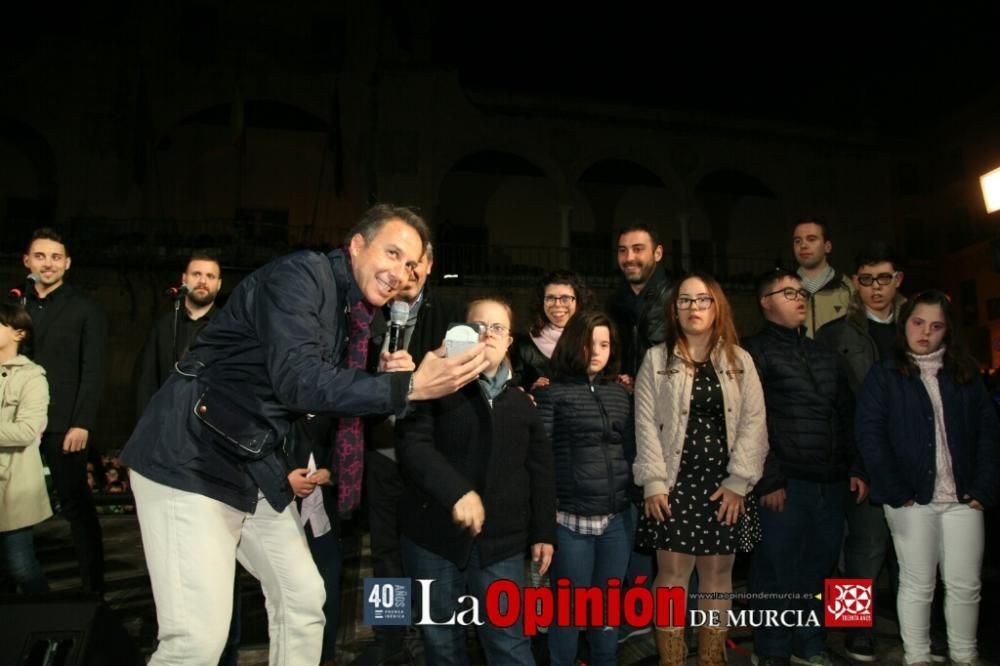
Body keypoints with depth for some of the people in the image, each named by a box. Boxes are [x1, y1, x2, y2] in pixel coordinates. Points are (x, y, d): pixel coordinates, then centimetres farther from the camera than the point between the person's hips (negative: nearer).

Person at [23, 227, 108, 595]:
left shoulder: (86, 308, 1)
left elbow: (93, 371, -5)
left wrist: (82, 423, -13)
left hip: (63, 424, -4)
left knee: (76, 505, 1)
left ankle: (93, 585, 10)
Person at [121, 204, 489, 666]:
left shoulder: (357, 311, 8)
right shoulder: (302, 273, -17)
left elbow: (332, 389, 13)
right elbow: (296, 380, -31)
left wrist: (389, 376, -4)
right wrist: (408, 386, -34)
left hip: (255, 466, 9)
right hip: (190, 459, -9)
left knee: (304, 599, 13)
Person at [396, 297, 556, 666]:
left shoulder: (522, 403, 11)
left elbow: (540, 470, 12)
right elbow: (412, 445, -14)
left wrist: (543, 532, 7)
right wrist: (456, 490, -27)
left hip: (500, 542, 2)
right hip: (434, 537, -1)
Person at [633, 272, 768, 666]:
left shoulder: (740, 361, 8)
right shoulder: (656, 360, 3)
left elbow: (753, 423, 1)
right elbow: (647, 425, -3)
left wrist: (738, 481, -7)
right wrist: (653, 482, -10)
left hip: (724, 484, 2)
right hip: (675, 481, -1)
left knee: (718, 575, 8)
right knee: (672, 574, 0)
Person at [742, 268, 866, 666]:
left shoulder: (825, 356, 19)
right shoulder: (755, 352, -3)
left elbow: (847, 416, 20)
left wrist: (856, 468, 12)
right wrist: (768, 481, -14)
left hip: (831, 482, 6)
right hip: (785, 483, -6)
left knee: (819, 568, 14)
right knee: (776, 571, 2)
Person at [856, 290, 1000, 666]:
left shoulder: (966, 374, 10)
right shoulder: (884, 375, -1)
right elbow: (869, 434, -8)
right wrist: (895, 492, -13)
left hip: (962, 498, 3)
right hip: (912, 499, -3)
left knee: (966, 585, 9)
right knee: (917, 585, 7)